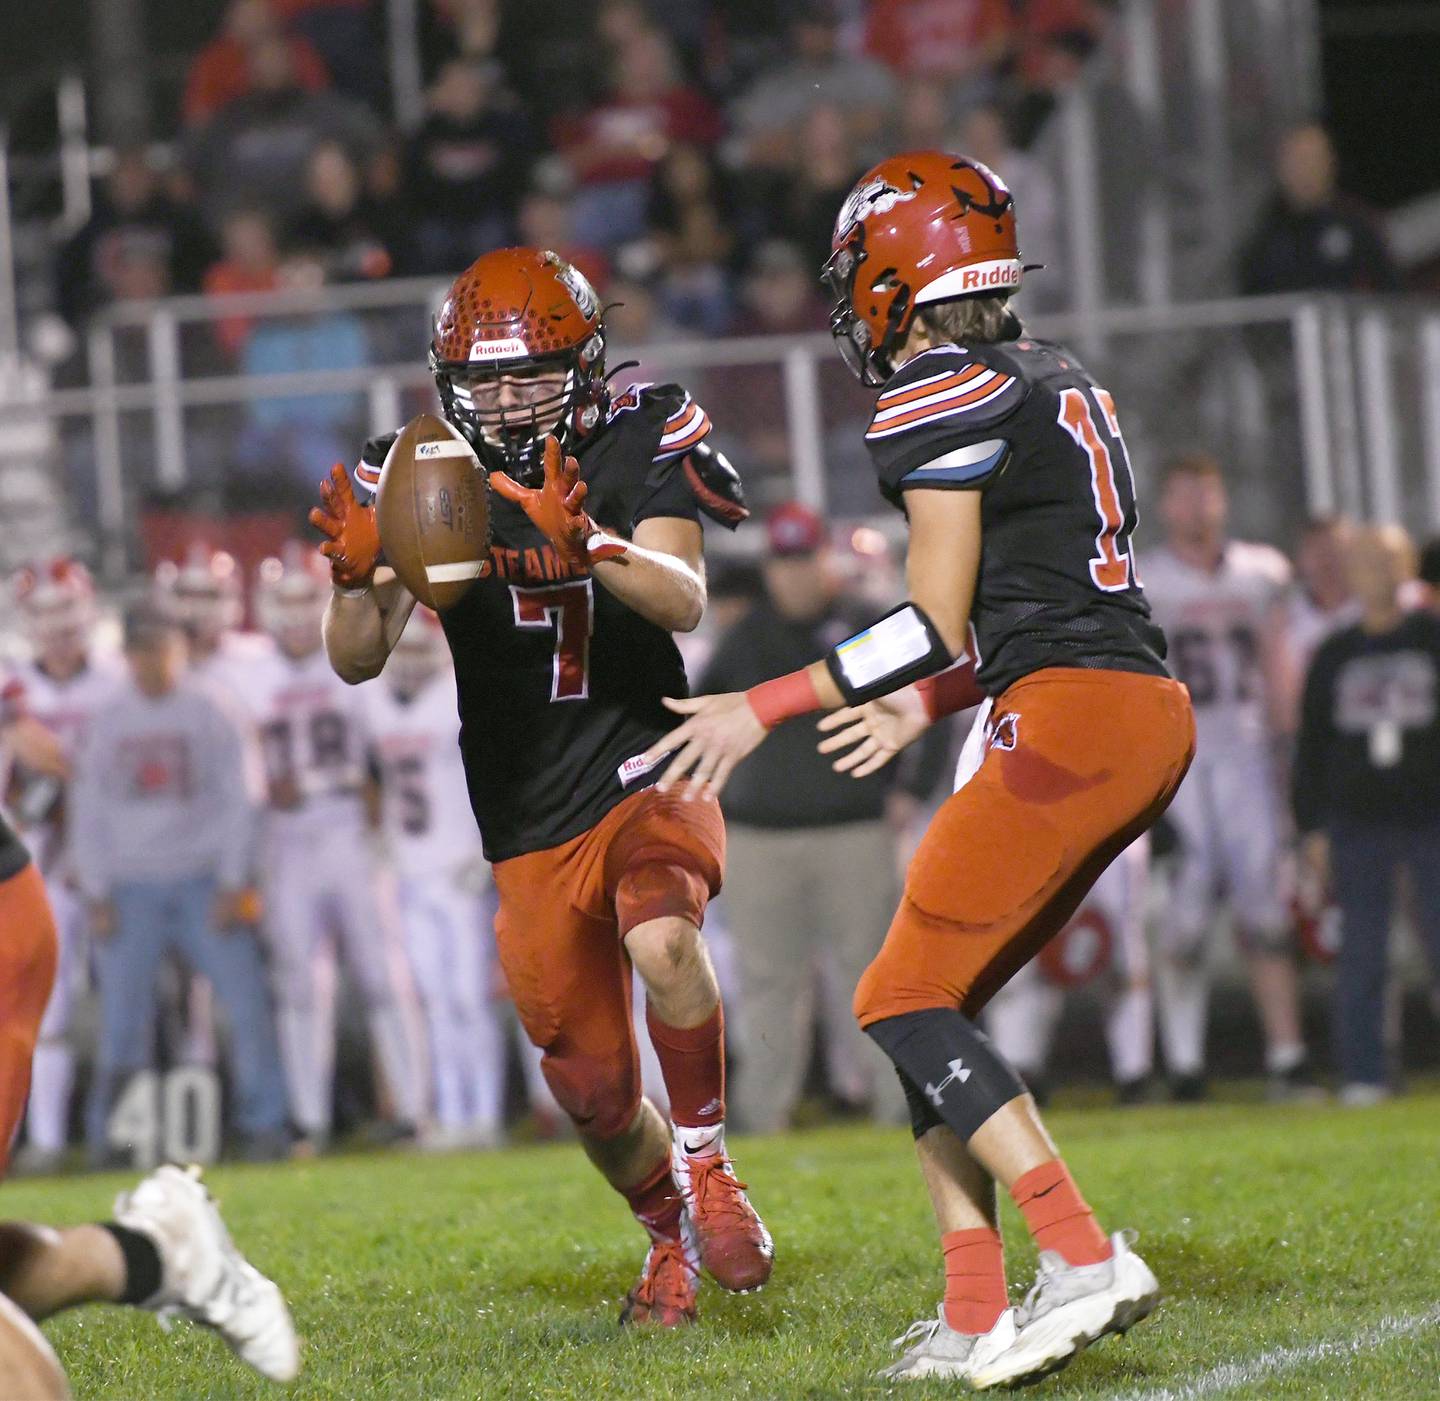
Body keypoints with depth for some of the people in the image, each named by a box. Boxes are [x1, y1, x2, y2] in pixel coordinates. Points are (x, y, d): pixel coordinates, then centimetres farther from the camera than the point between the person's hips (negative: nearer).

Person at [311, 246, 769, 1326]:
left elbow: (684, 601, -23)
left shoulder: (644, 446, -7)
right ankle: (671, 1233, 37)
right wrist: (358, 576, -30)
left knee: (663, 942, -35)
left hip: (647, 768, -3)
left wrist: (588, 545, -42)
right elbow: (357, 660, -8)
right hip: (530, 822, 3)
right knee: (597, 1095, 6)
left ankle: (707, 1166, -12)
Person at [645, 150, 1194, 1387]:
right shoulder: (1062, 385, 20)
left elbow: (939, 624, -10)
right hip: (1152, 717, 9)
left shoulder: (941, 399, -7)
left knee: (906, 1003, -5)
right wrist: (926, 709, 28)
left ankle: (1086, 1259, -15)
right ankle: (978, 1318, 6)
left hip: (1074, 724, -9)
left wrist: (764, 711, -6)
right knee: (933, 1004, 12)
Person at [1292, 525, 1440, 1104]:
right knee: (1359, 955, 1)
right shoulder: (1334, 655, 9)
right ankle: (1362, 1074, 5)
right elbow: (1311, 747, 11)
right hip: (1358, 824, 2)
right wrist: (1313, 827, 6)